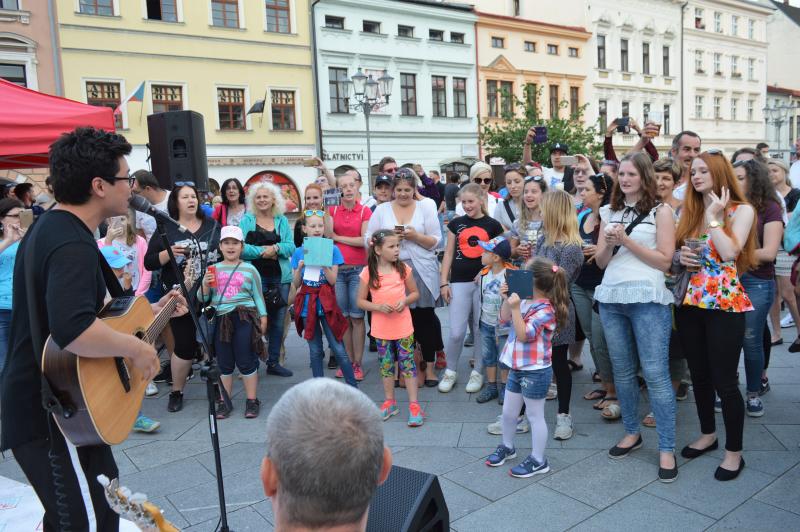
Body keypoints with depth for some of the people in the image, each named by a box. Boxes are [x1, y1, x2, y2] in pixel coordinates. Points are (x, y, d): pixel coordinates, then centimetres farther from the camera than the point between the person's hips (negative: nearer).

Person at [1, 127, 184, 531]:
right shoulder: (73, 244, -26)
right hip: (45, 412, -10)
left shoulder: (53, 226, 8)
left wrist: (151, 311, 15)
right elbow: (72, 329, -43)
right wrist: (135, 348, -27)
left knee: (106, 495, 22)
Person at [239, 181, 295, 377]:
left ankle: (274, 362, 21)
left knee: (278, 321, 9)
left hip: (280, 277, 3)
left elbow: (291, 247, 3)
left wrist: (276, 248, -15)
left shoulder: (282, 221, 11)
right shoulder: (246, 220, 3)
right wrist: (261, 251, -16)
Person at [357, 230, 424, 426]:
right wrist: (378, 307, -18)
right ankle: (389, 402, 28)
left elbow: (415, 293, 6)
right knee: (386, 364, 13)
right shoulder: (368, 273, -8)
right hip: (381, 329, 0)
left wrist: (405, 301, -14)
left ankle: (414, 405, 11)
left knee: (407, 364, 3)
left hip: (403, 327, 0)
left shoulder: (403, 269, -5)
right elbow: (361, 301, -2)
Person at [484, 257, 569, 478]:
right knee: (508, 413, 19)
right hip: (517, 368, 8)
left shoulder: (545, 310, -20)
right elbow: (505, 319, 14)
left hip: (535, 371, -8)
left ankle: (538, 460, 19)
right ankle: (507, 447, 40)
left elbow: (523, 334, -25)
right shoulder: (525, 302, 4)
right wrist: (507, 300, -1)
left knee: (534, 416, 5)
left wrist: (516, 308, -30)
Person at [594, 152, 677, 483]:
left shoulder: (660, 212, 1)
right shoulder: (609, 212, 14)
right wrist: (609, 243, -8)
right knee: (622, 371, 12)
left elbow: (665, 260, -5)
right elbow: (600, 262, 12)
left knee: (655, 373, -5)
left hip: (647, 298, -5)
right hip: (611, 298, 5)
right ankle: (632, 433, 27)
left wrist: (627, 241, -11)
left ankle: (667, 448, 4)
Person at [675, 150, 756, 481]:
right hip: (690, 302, 6)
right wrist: (681, 256, -3)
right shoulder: (688, 211, 11)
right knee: (698, 375, 15)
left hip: (725, 304, -5)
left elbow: (729, 253, -19)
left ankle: (734, 451, 15)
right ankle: (707, 434, 33)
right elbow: (677, 252, 18)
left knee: (724, 380, -1)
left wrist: (714, 216, -14)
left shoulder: (742, 210, -4)